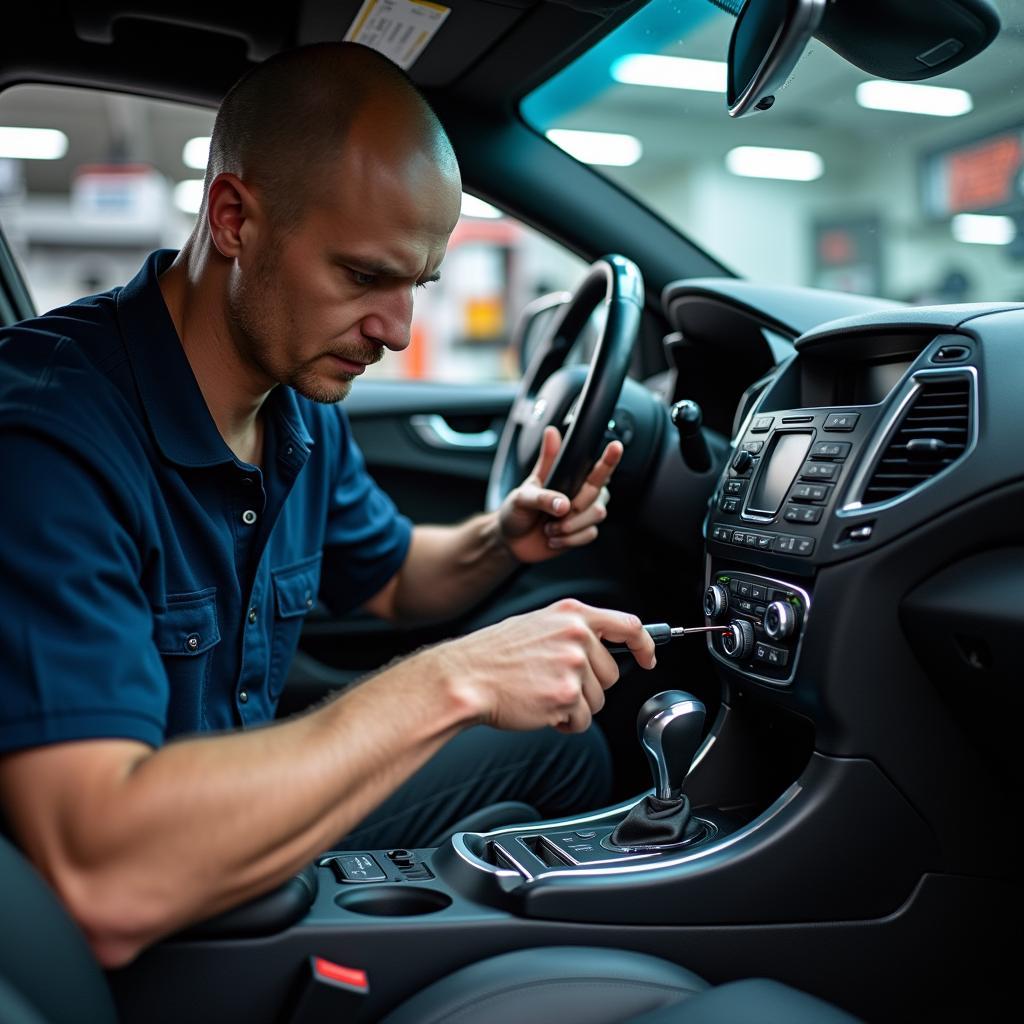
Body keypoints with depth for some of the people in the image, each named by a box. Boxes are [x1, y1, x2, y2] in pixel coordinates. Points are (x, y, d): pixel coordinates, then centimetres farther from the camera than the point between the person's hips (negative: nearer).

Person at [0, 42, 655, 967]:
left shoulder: (303, 409, -3)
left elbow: (389, 578, 16)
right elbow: (105, 886, -41)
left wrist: (501, 541, -7)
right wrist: (450, 684, -36)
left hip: (262, 813, 8)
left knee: (565, 748, 12)